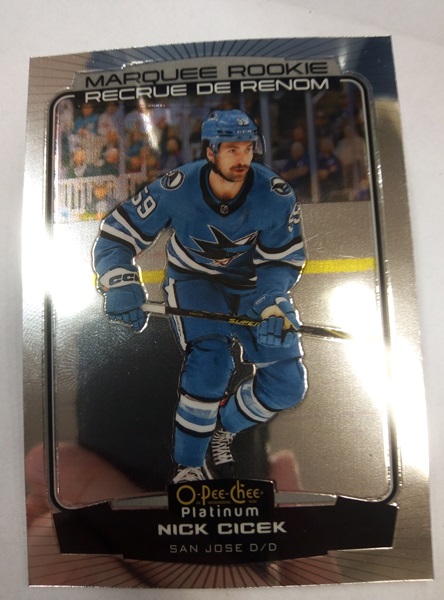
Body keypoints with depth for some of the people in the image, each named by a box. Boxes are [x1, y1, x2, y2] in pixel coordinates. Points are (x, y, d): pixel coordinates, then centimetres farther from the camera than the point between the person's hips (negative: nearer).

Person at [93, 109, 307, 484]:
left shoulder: (276, 195, -20)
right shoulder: (176, 189, -23)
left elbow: (284, 260, -11)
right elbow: (116, 236, -16)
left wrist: (270, 302, -31)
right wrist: (121, 285, -34)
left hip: (253, 282, 3)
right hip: (194, 280, -2)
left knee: (289, 385, -8)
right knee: (210, 361, -29)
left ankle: (224, 428, 21)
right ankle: (188, 466, -2)